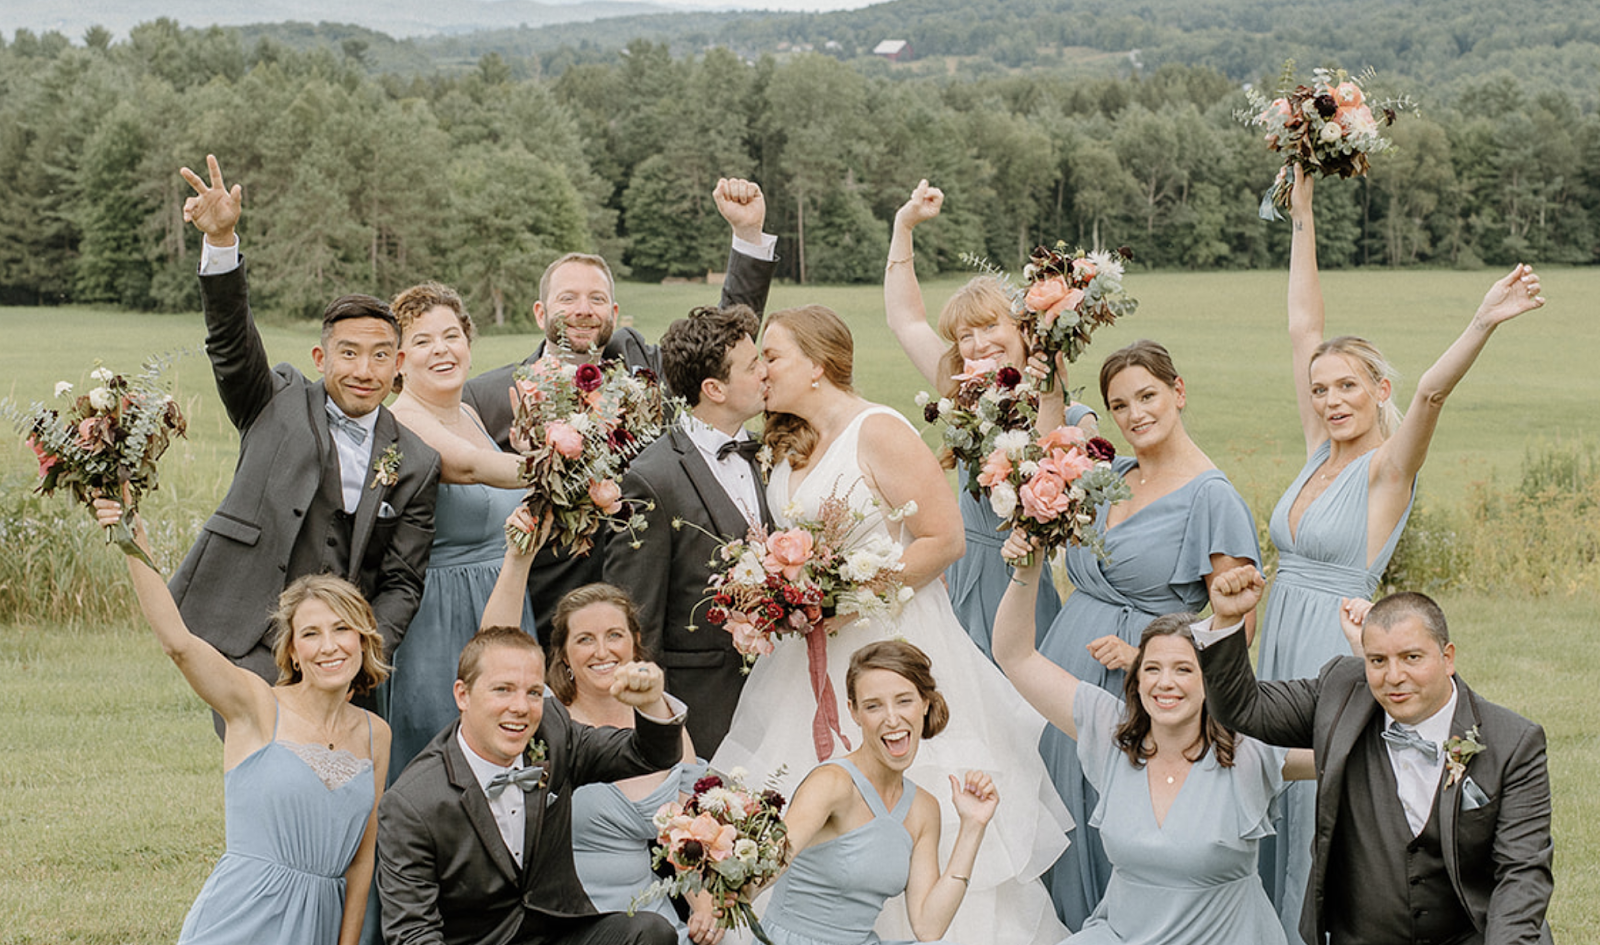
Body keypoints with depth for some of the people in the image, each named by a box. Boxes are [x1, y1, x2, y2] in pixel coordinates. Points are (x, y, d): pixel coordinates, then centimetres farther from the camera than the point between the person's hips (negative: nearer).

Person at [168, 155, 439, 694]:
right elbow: (230, 339, -10)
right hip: (247, 644, -2)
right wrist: (220, 239, -25)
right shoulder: (278, 403, 7)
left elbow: (403, 585, 7)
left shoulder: (416, 464, 7)